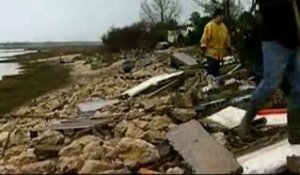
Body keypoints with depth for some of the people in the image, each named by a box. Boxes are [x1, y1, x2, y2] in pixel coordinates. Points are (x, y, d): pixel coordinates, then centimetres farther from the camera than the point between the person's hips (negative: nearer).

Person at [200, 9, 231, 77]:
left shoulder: (224, 27, 9)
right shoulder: (209, 26, -11)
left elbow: (227, 38, 18)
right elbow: (205, 38, -12)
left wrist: (228, 48, 19)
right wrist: (203, 48, -14)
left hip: (220, 53, 7)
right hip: (211, 53, -6)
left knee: (216, 70, 14)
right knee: (211, 70, -9)